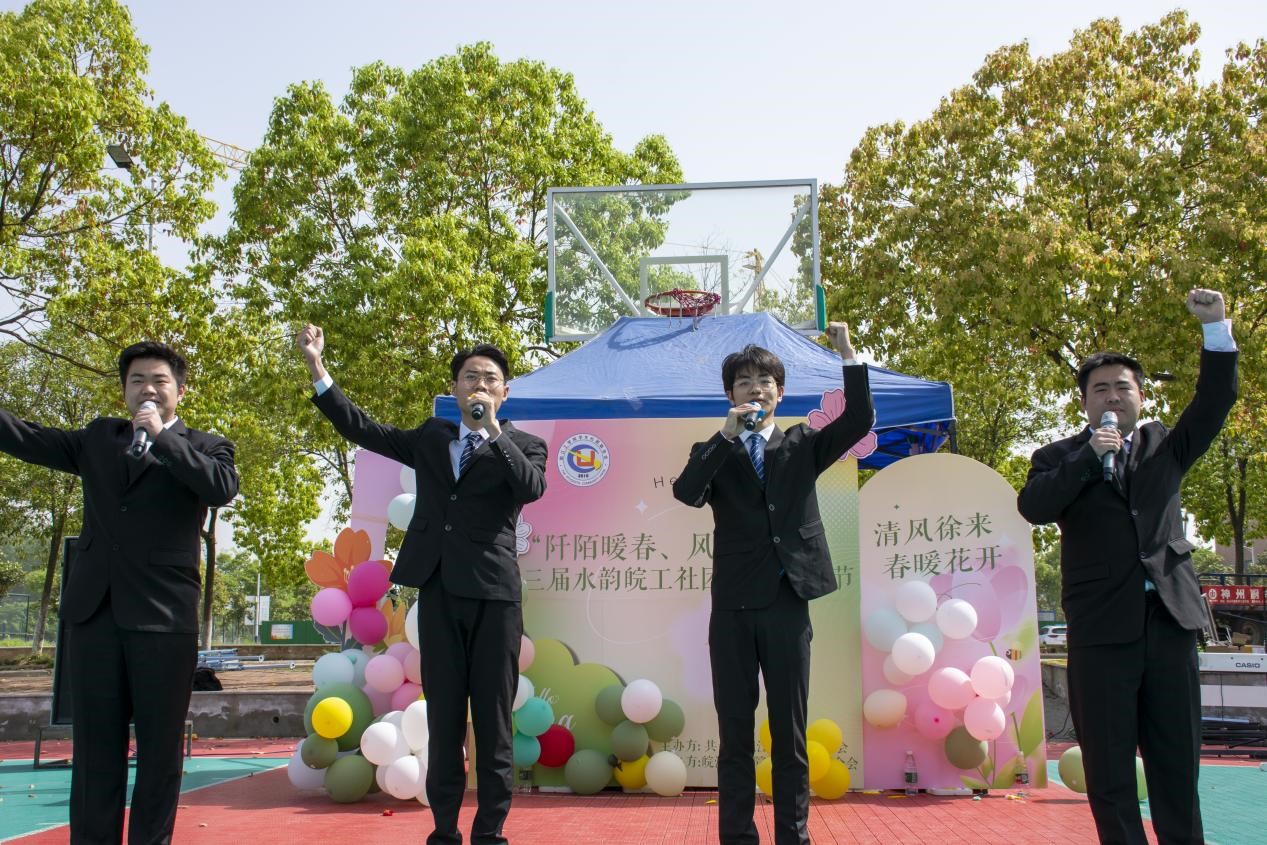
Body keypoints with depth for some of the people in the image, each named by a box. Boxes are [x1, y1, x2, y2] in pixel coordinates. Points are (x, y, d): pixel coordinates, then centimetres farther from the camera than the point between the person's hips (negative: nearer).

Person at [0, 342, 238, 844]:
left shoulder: (205, 446, 4)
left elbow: (223, 489, -16)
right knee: (95, 743, 9)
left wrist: (162, 436, -13)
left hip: (163, 614, -3)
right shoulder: (98, 438, 16)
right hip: (93, 611, 3)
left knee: (160, 746, 5)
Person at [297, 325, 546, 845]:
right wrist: (317, 367, 11)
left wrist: (492, 429, -17)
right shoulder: (431, 438, 16)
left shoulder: (523, 445, 5)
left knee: (493, 720, 2)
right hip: (438, 592, 3)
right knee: (442, 717, 9)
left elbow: (533, 487, -15)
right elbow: (362, 429, 15)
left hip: (494, 594, -3)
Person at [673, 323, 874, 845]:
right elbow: (686, 492, -10)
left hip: (788, 603, 0)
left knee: (790, 731, 6)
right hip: (733, 607, 0)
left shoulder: (803, 446, 12)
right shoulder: (714, 453, 9)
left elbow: (859, 421, -2)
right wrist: (726, 435, -15)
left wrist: (848, 355, -8)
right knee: (734, 733, 5)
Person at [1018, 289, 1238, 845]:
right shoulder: (1060, 457, 7)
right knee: (1108, 765, 3)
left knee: (1177, 760, 8)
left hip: (1168, 617, 2)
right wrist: (1090, 455, -16)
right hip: (1102, 626, -2)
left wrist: (1216, 329, -8)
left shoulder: (1165, 446, 15)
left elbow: (1214, 403, 3)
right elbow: (1033, 507, -11)